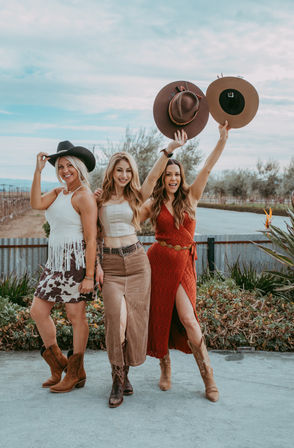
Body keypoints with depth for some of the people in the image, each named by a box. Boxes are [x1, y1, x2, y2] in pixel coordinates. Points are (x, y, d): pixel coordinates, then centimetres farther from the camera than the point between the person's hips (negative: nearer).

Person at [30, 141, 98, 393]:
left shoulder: (84, 196, -11)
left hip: (75, 261, -8)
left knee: (76, 316, 2)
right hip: (55, 261, 8)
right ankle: (57, 363, 24)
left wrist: (89, 276, -19)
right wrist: (38, 171, -6)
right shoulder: (58, 193, 13)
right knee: (38, 310, 7)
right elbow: (36, 204, -6)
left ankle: (76, 372, 17)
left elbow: (91, 239, -15)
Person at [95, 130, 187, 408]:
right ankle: (118, 380, -2)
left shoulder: (135, 197, 8)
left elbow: (153, 177, -7)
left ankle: (125, 372, 20)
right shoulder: (100, 199, 5)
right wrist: (96, 264, -1)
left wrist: (170, 149, -20)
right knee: (117, 316, -14)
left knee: (134, 318, 2)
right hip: (111, 264, -1)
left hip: (137, 261, 2)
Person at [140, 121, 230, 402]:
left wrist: (223, 138, -7)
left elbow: (207, 168, -1)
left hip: (183, 263, -1)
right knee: (159, 316, 7)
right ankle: (165, 368, 28)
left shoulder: (190, 197, 6)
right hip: (158, 260, 1)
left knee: (187, 318, -11)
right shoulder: (152, 205, 6)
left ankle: (208, 376, 1)